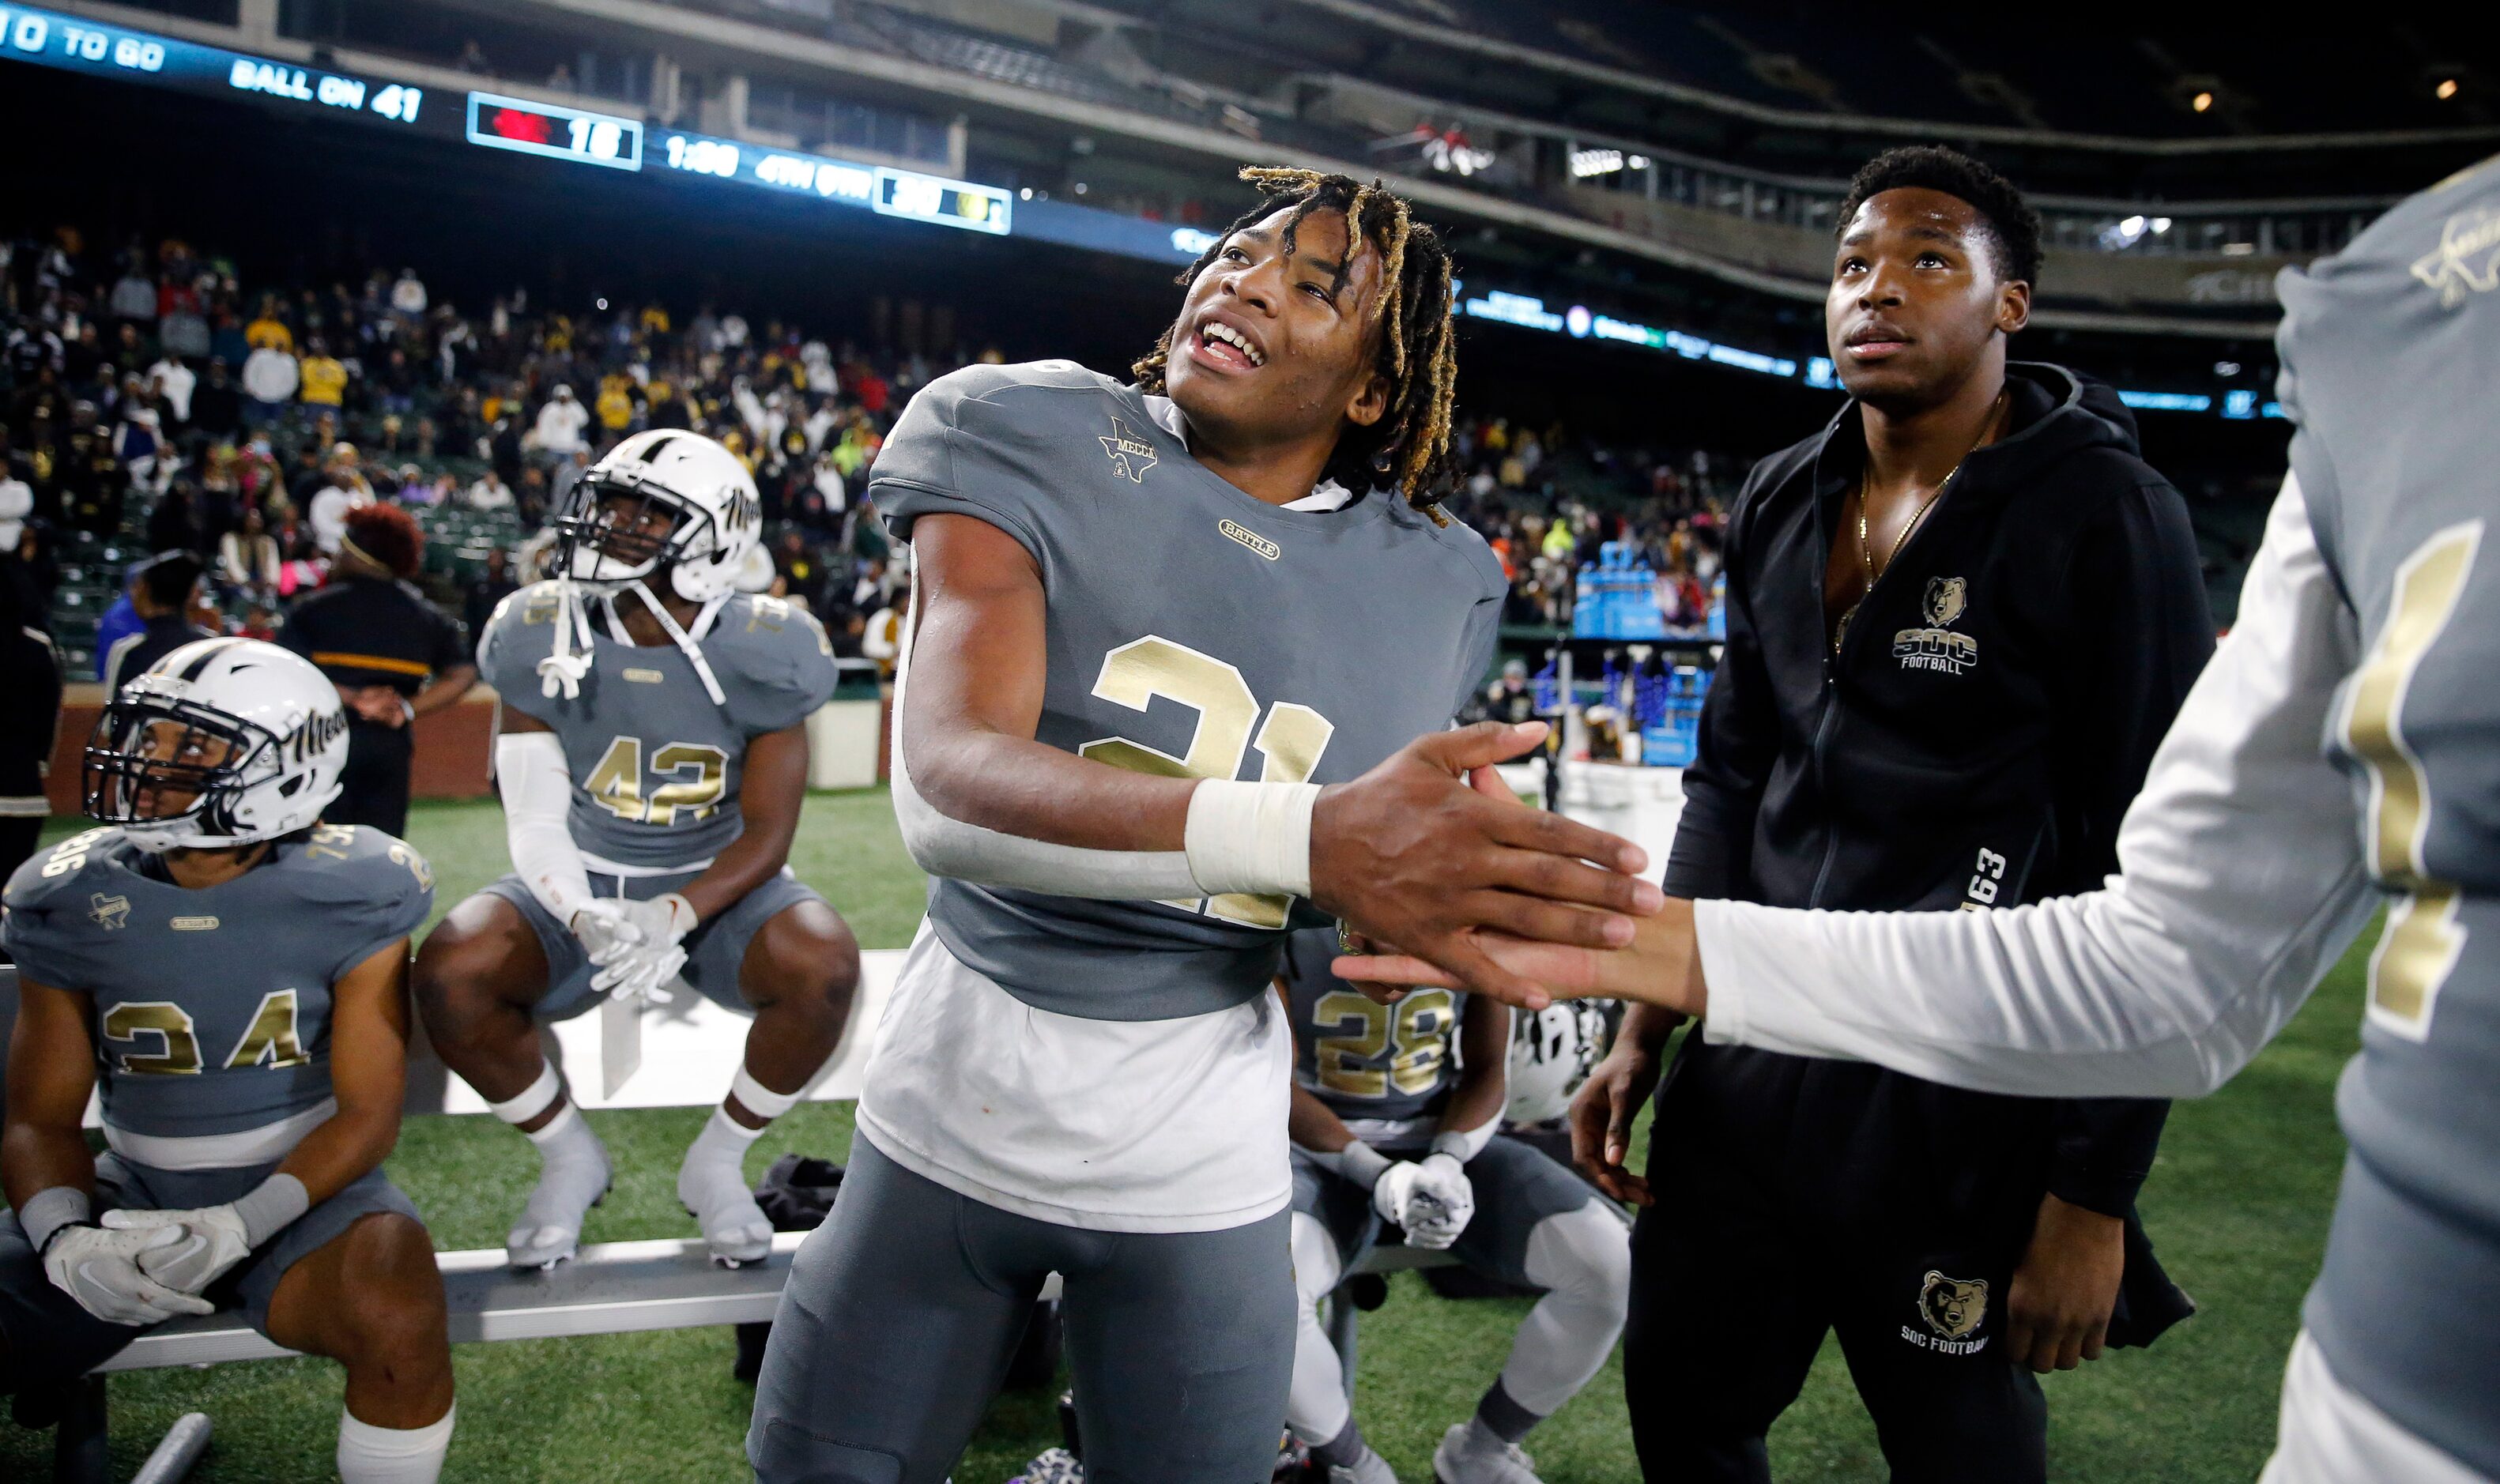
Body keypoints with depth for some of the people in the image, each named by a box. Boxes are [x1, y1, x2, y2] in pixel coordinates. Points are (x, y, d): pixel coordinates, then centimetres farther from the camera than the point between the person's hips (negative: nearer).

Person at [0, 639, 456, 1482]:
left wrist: (240, 1225, -24)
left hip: (298, 1191, -4)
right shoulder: (71, 902, -2)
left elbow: (366, 1115, -10)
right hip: (132, 1200, 4)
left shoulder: (347, 897, -12)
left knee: (398, 1322, -33)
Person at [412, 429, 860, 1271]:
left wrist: (675, 916, -30)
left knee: (823, 967, -31)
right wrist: (591, 923, -28)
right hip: (583, 886, 2)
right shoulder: (541, 640, -9)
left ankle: (718, 1161, -2)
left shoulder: (760, 654, -14)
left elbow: (767, 834, -12)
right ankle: (568, 1157, 4)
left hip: (717, 885, -2)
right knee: (449, 972, -25)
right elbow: (536, 822, -8)